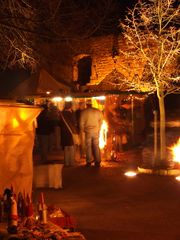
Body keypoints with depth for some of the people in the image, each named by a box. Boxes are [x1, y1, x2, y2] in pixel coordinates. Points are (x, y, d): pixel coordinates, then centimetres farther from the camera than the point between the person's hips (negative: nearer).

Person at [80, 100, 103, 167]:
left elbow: (81, 122, -2)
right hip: (96, 131, 2)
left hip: (88, 131, -2)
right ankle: (97, 162, 7)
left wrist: (81, 130, 11)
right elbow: (100, 121, 8)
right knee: (96, 146, 6)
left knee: (88, 147, 3)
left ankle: (89, 162, 3)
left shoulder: (84, 112, -5)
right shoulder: (97, 111, 2)